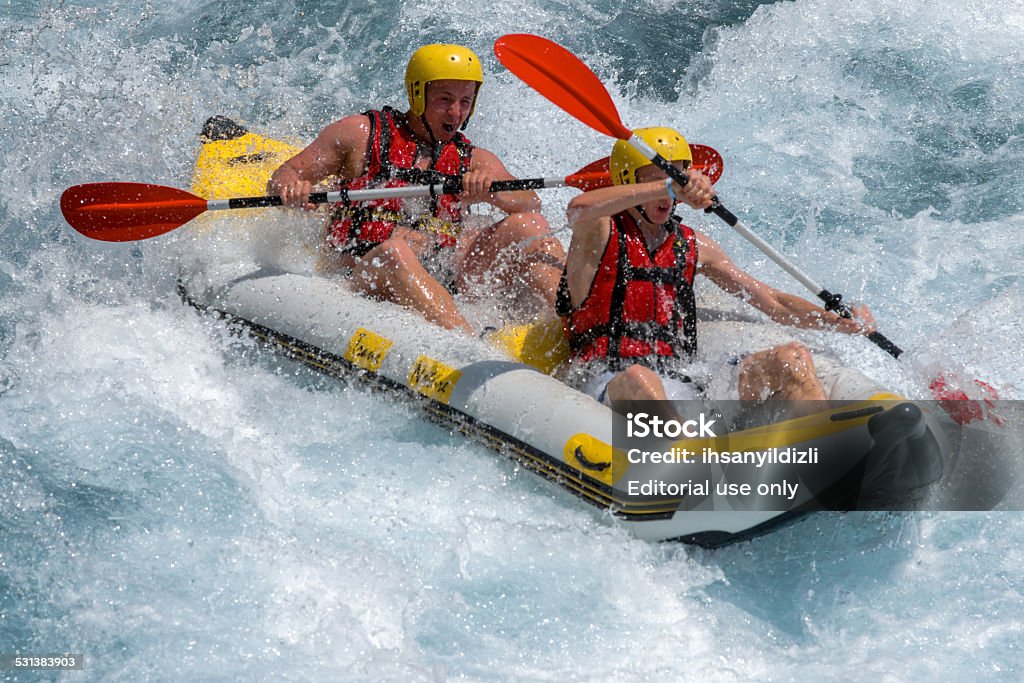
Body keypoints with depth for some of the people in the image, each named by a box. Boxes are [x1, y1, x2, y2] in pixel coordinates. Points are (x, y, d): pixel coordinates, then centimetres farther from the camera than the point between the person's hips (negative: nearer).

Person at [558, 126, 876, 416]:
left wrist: (841, 322, 3)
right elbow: (579, 208, -24)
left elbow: (773, 301, 18)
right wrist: (669, 187, -34)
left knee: (793, 357, -14)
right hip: (611, 380, -5)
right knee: (638, 380, -42)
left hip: (680, 379, 6)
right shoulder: (601, 234, 4)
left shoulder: (692, 246, 20)